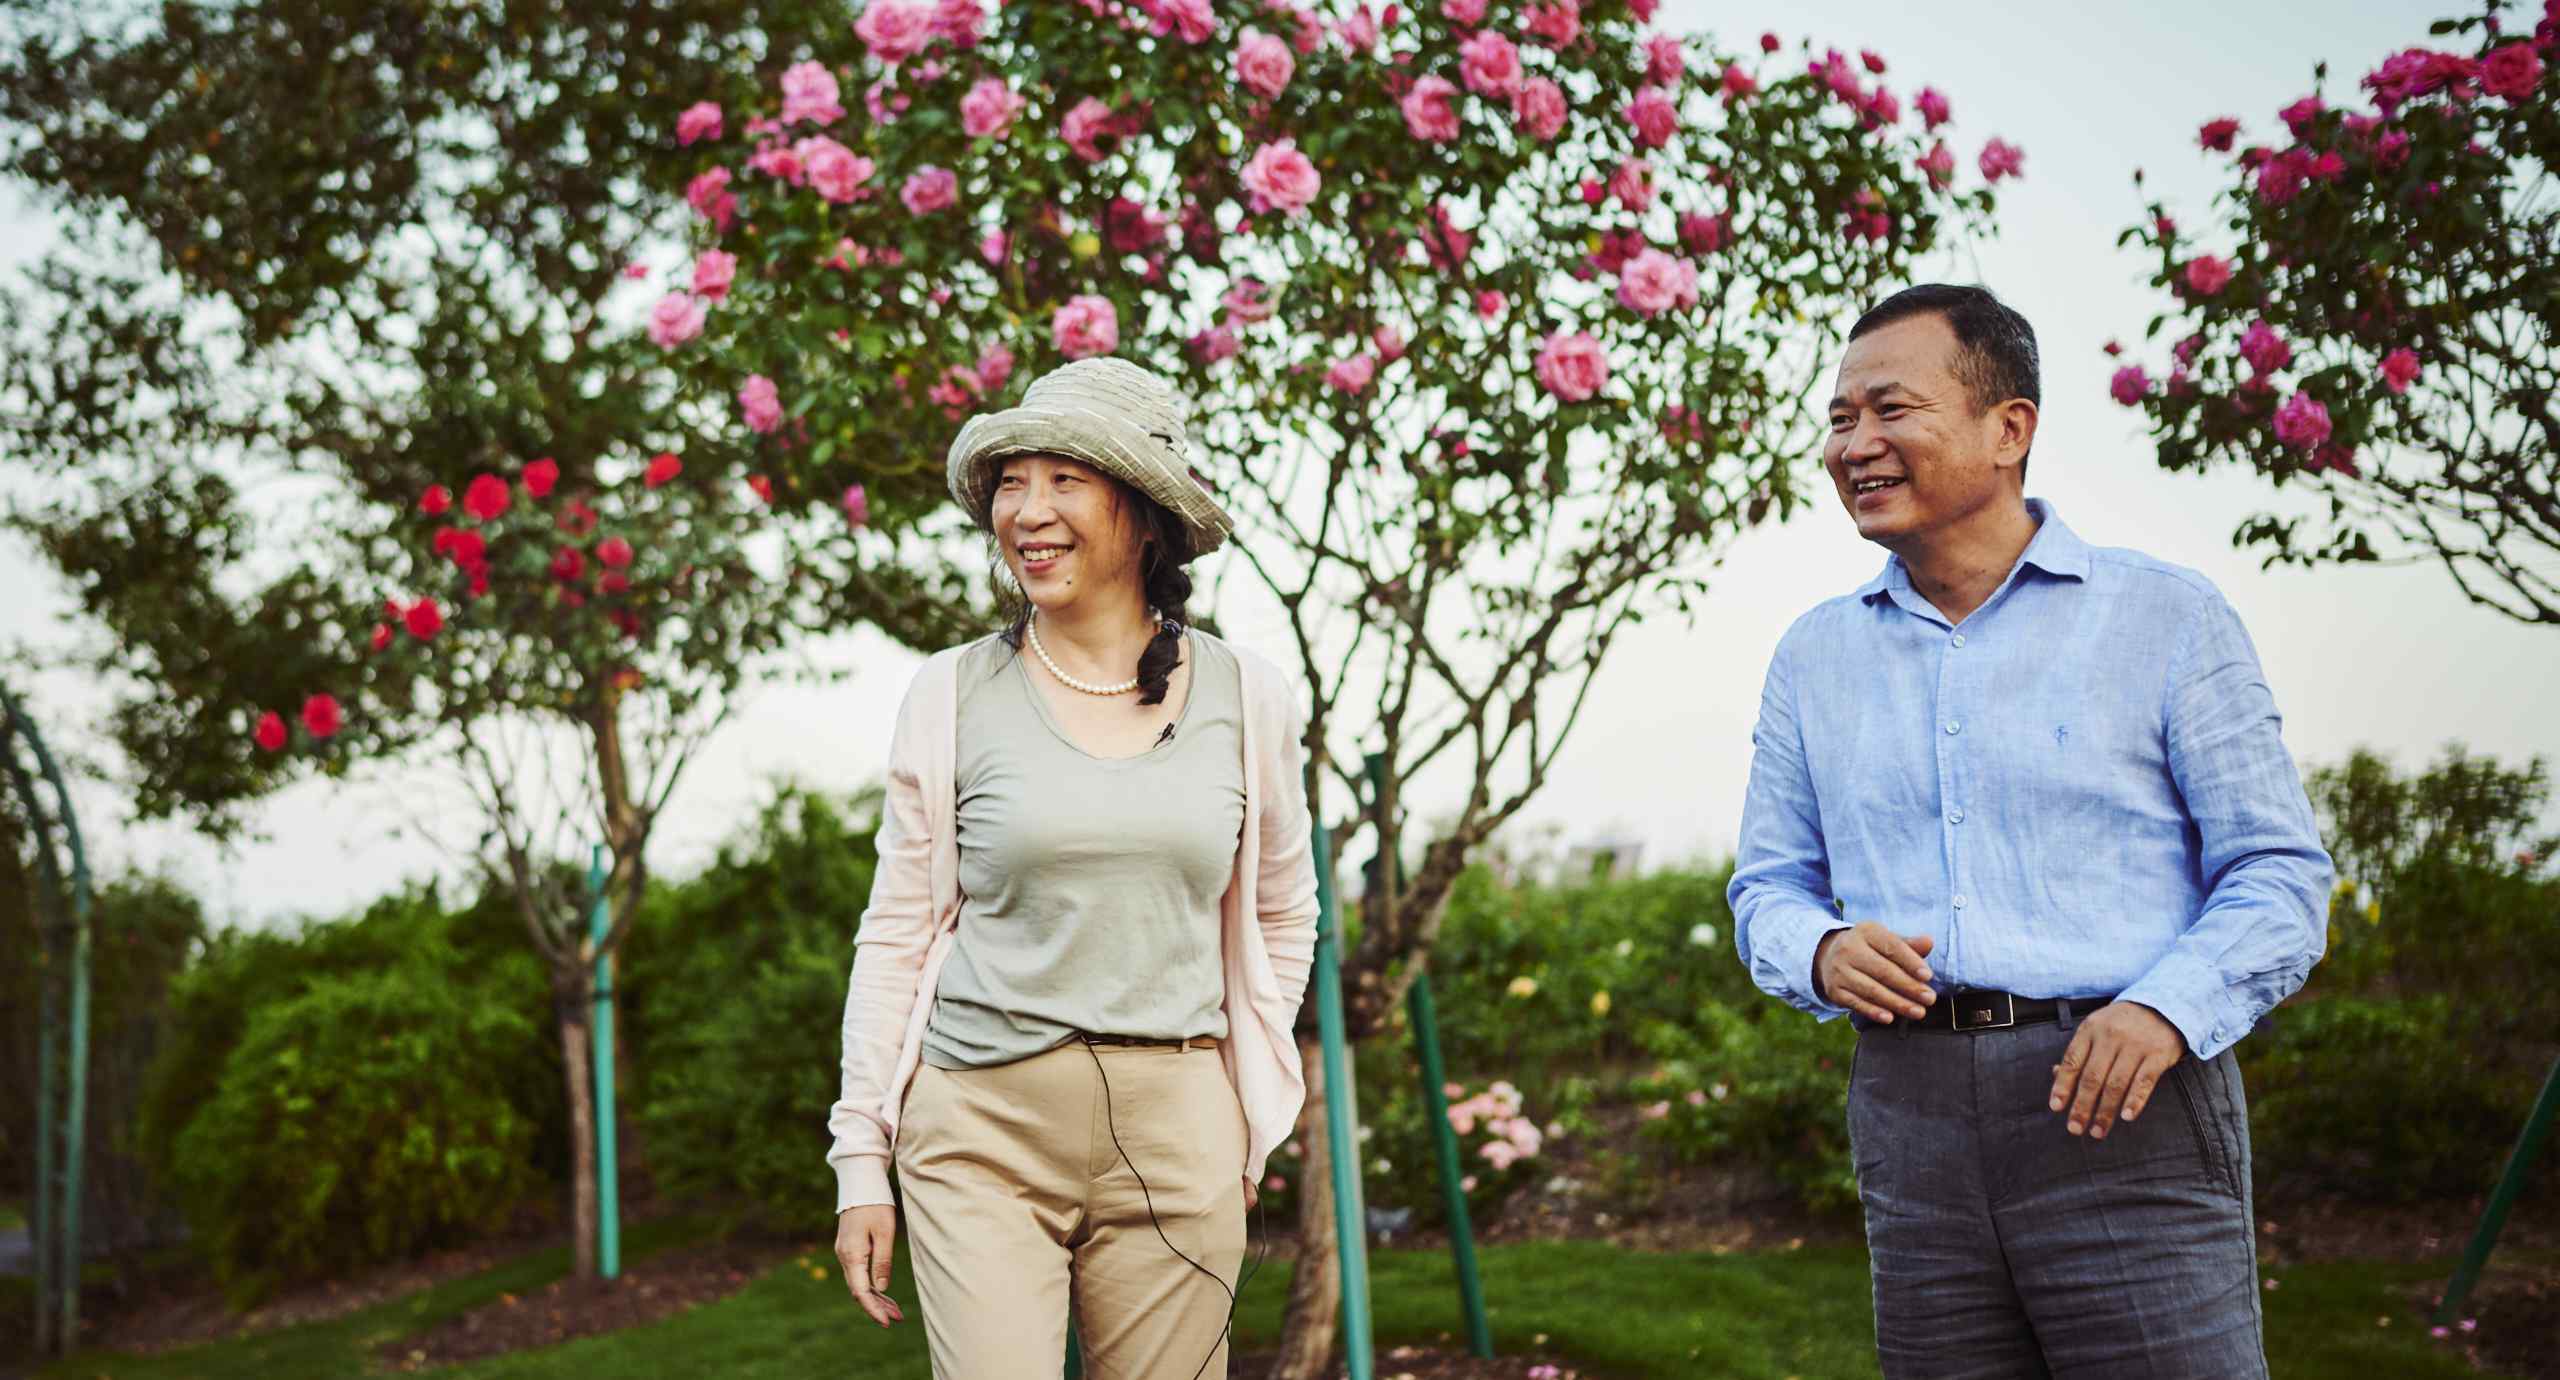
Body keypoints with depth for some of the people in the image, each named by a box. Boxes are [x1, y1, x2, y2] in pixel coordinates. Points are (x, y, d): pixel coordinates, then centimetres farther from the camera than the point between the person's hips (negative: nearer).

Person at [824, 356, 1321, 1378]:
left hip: (1175, 1140, 2)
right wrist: (861, 1161, 2)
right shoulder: (953, 697, 1)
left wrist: (1250, 1124, 12)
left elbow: (1282, 922, 16)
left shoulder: (1247, 700, 5)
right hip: (983, 1131, -1)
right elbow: (896, 937, 4)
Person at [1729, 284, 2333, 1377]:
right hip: (1912, 1114, 4)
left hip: (2117, 1104, -3)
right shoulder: (1815, 655, 14)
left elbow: (2278, 871, 0)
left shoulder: (2168, 617, 3)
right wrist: (1822, 951, -6)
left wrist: (2168, 1008, -17)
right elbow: (1767, 888, 17)